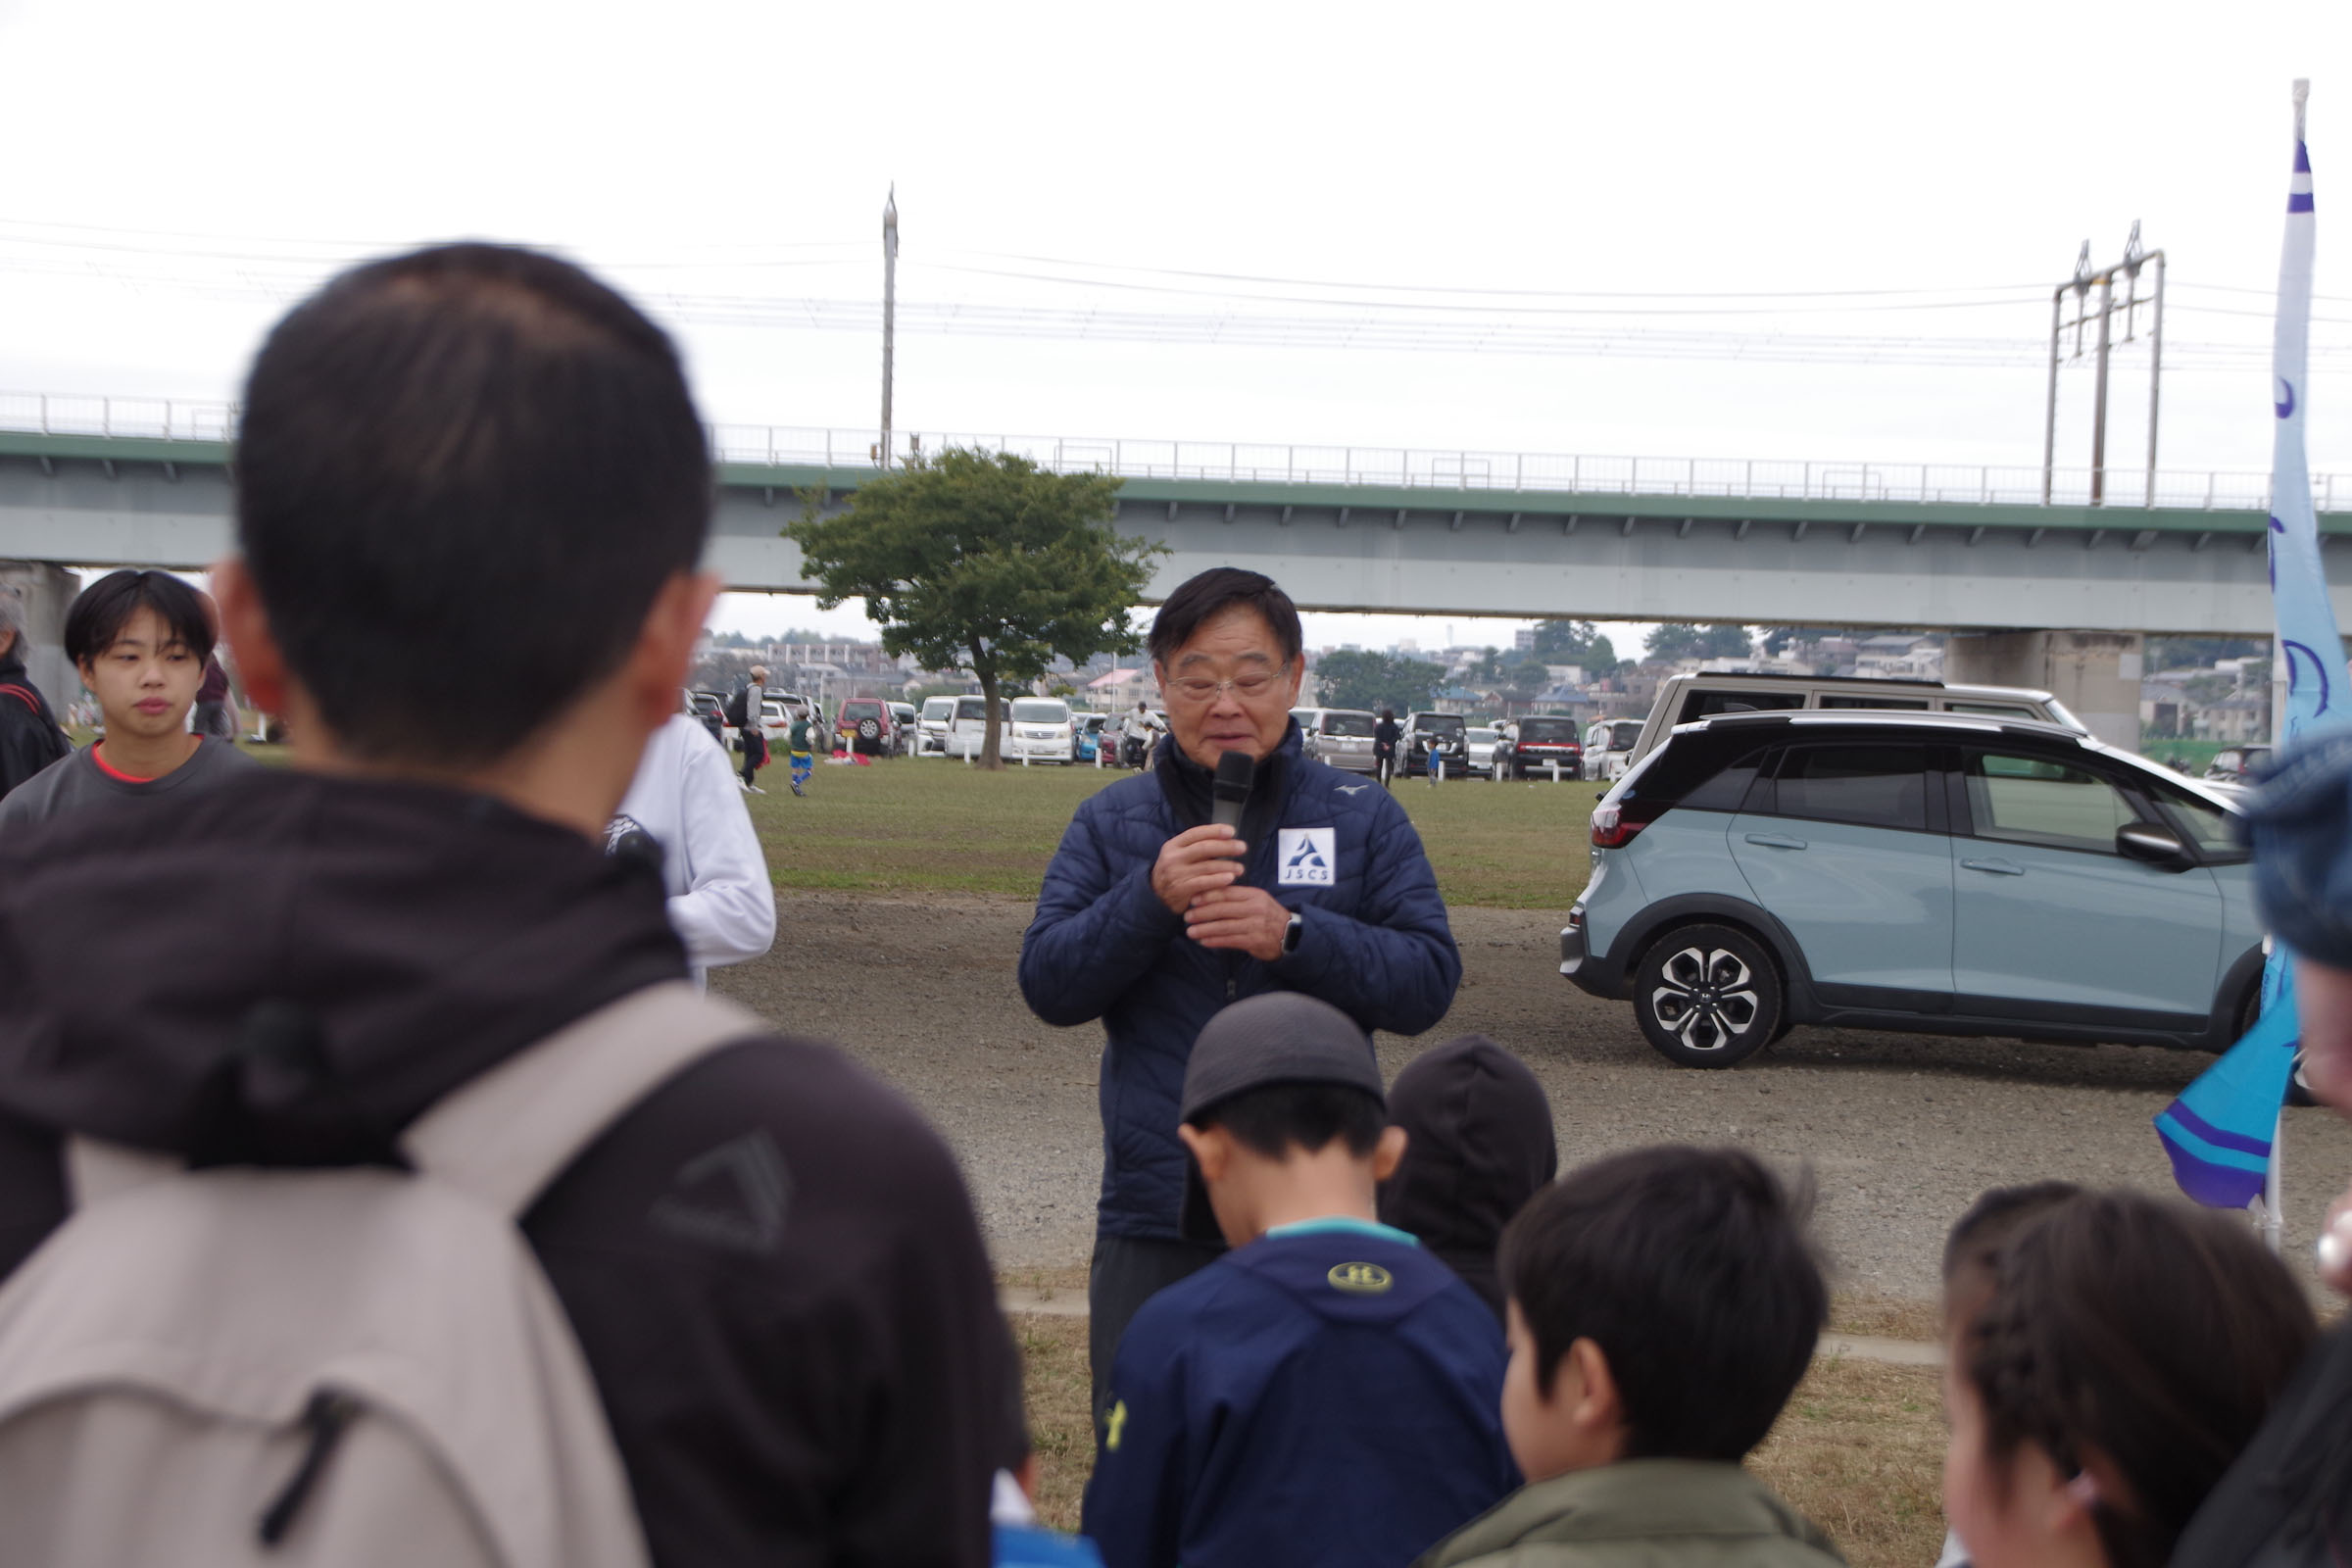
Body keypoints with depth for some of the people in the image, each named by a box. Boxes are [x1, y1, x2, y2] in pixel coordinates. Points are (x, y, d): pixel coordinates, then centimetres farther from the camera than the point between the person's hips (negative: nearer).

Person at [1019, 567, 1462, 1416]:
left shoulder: (1364, 819, 6)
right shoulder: (1110, 822, 8)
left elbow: (1429, 980, -4)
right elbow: (1047, 983, -2)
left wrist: (1294, 934, -18)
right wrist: (1150, 898, -18)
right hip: (1152, 1224, 1)